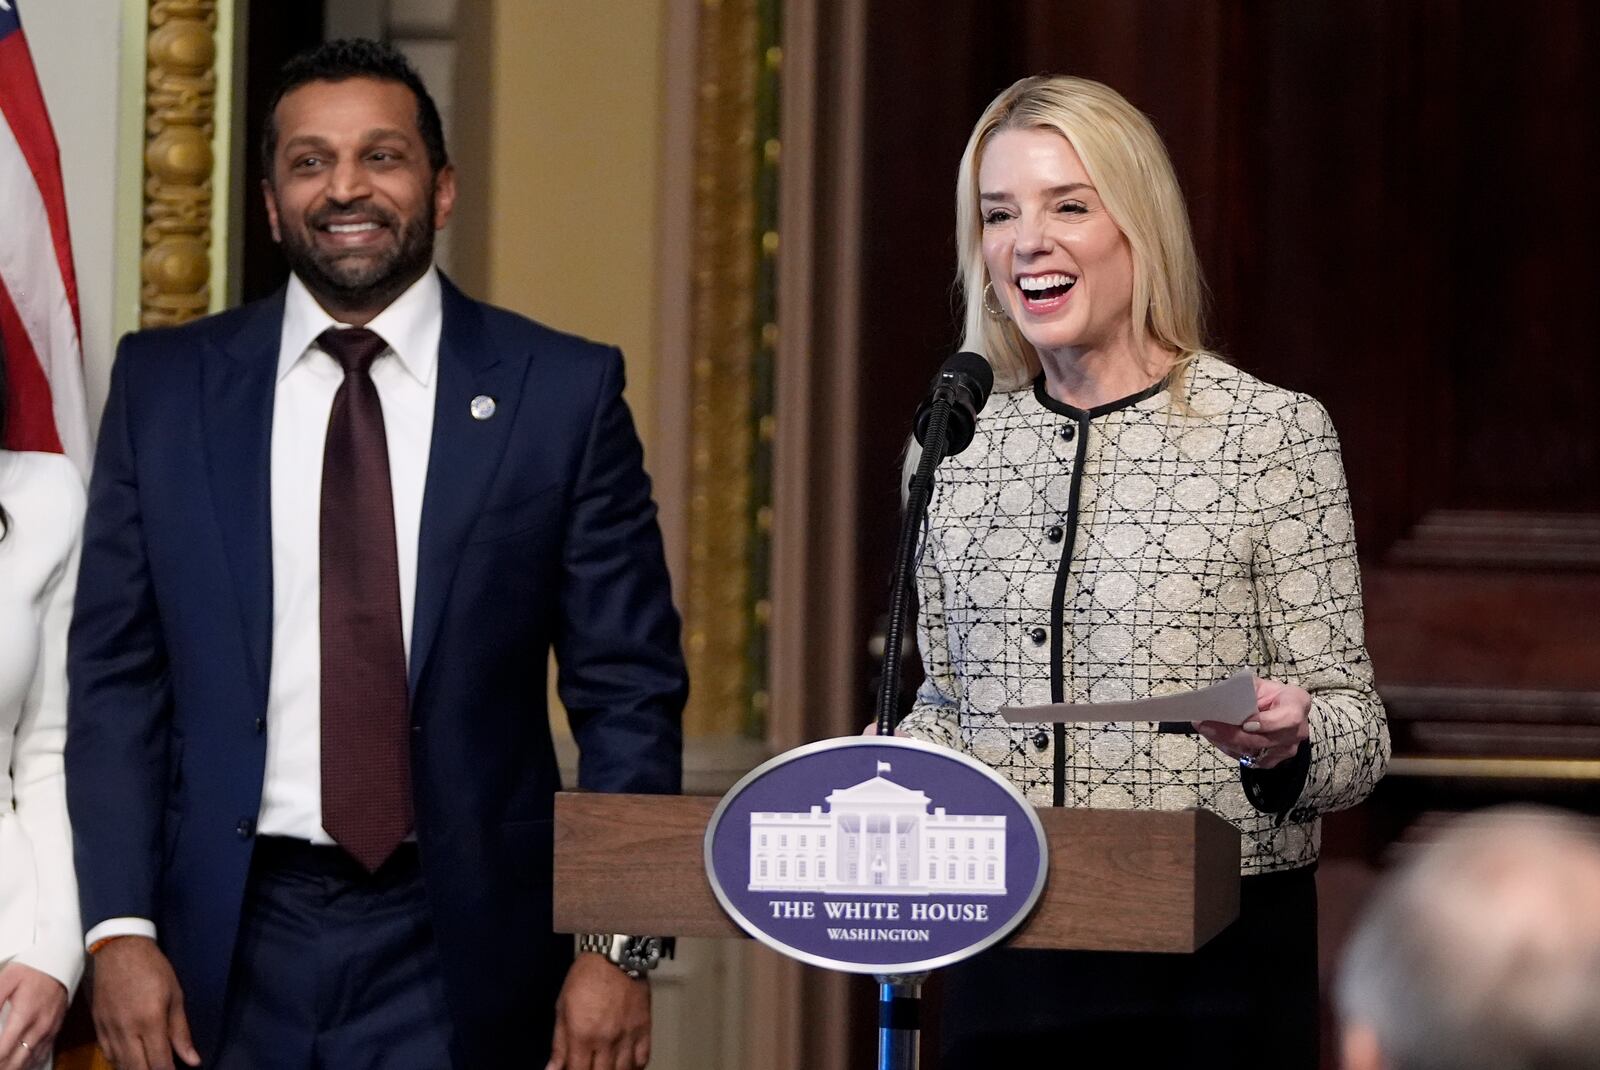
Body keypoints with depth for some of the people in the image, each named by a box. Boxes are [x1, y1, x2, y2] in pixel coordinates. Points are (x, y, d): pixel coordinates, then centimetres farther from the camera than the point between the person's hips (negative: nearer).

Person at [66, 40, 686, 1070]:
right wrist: (119, 928, -5)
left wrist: (618, 946, -7)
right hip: (228, 948, 1)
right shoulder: (166, 384, 4)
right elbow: (115, 676, 3)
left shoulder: (563, 391, -1)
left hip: (457, 947, -1)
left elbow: (629, 690, -1)